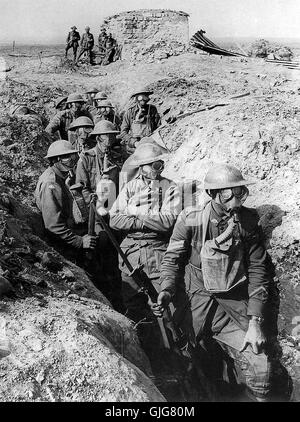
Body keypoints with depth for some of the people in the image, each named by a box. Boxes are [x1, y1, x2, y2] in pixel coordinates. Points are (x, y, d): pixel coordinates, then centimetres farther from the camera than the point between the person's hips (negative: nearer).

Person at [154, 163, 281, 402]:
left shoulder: (249, 221, -4)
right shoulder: (190, 219, -11)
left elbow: (257, 271, -1)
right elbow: (173, 259, 1)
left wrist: (255, 322, -6)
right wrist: (167, 290, -17)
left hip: (239, 298, 2)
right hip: (203, 295, -2)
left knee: (262, 368, -6)